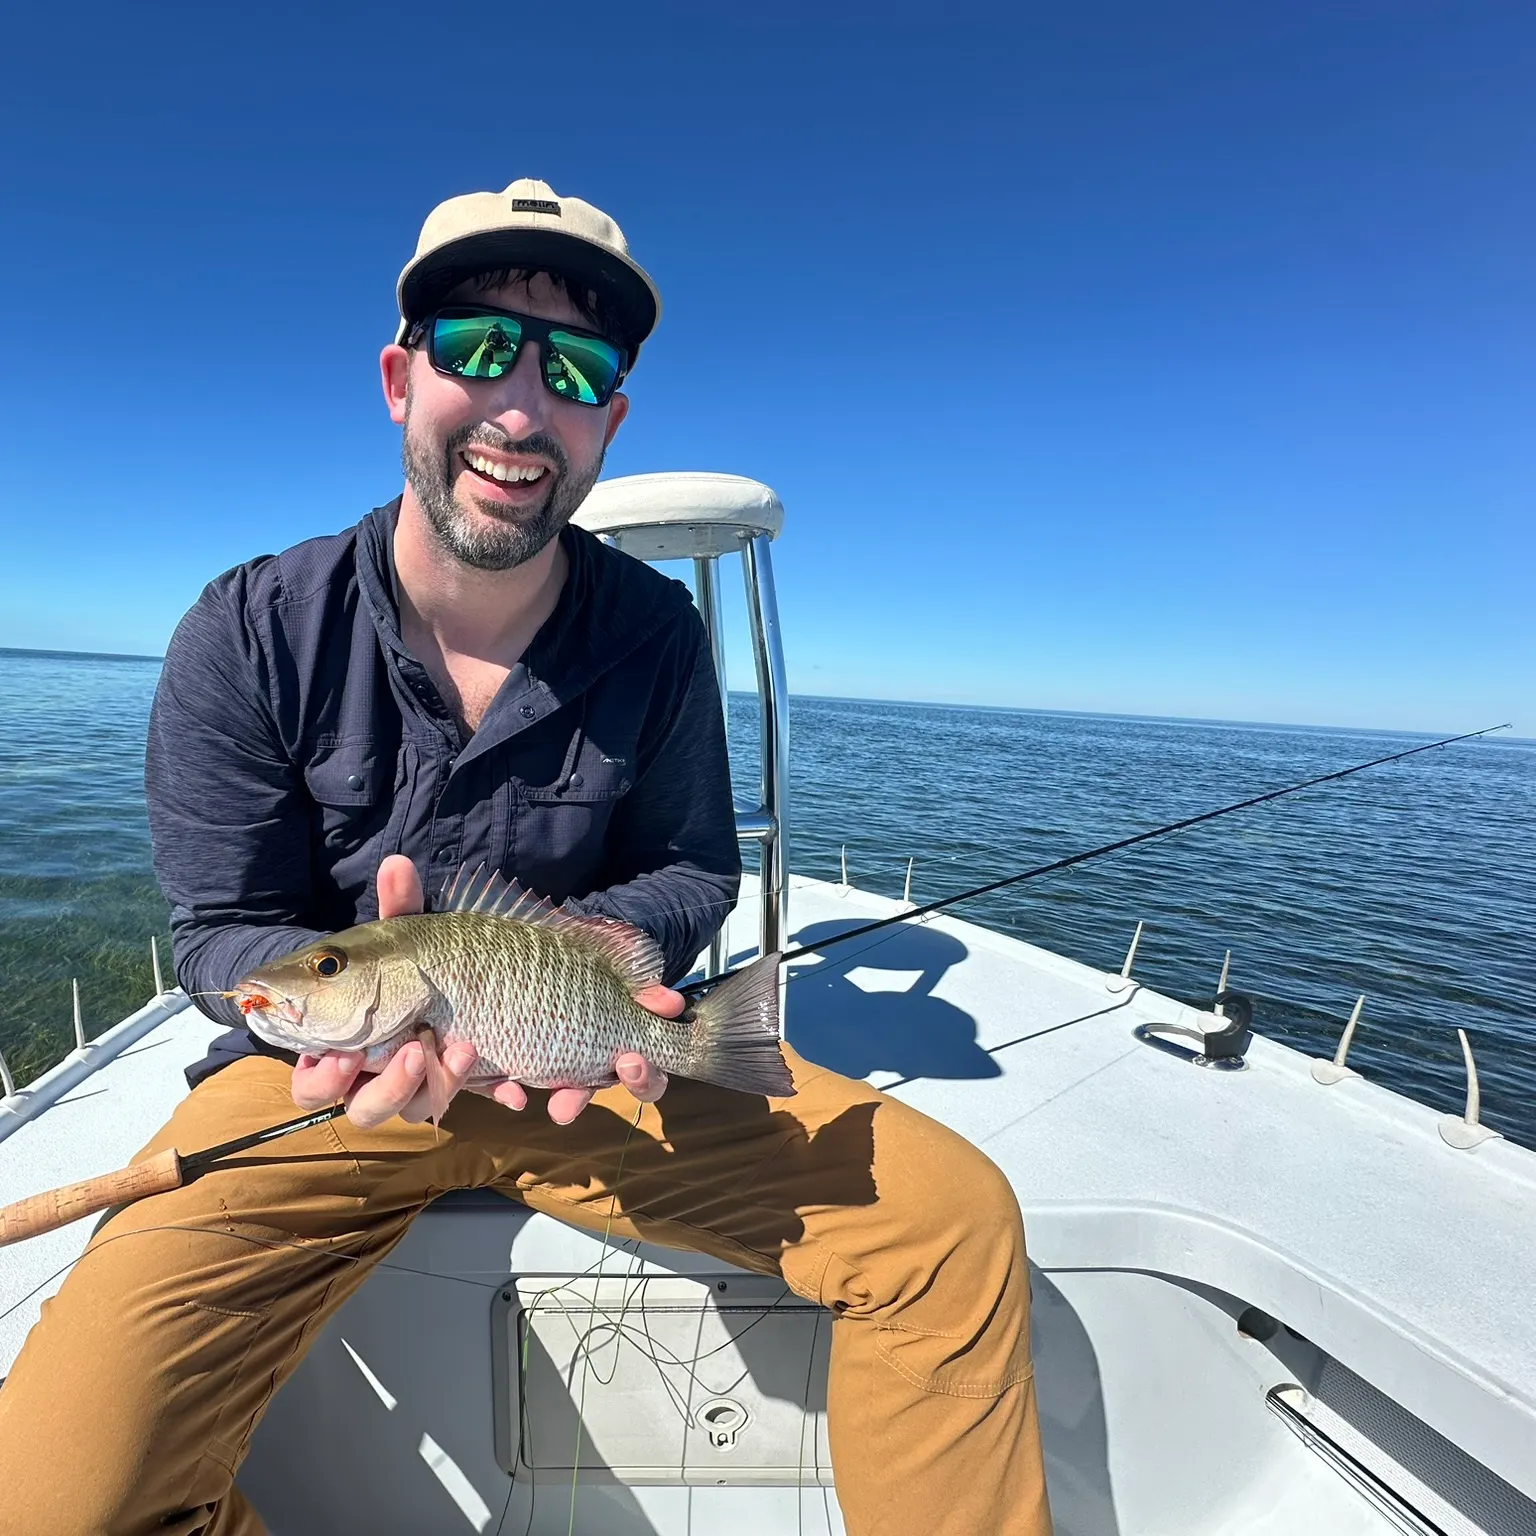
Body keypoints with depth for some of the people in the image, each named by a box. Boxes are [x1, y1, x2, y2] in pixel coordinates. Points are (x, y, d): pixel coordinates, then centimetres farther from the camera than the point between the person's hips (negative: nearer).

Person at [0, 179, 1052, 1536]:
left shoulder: (657, 635, -6)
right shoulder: (249, 637, -9)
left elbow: (693, 871, 2)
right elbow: (226, 930, -4)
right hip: (328, 1067, 1)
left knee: (959, 1222, -11)